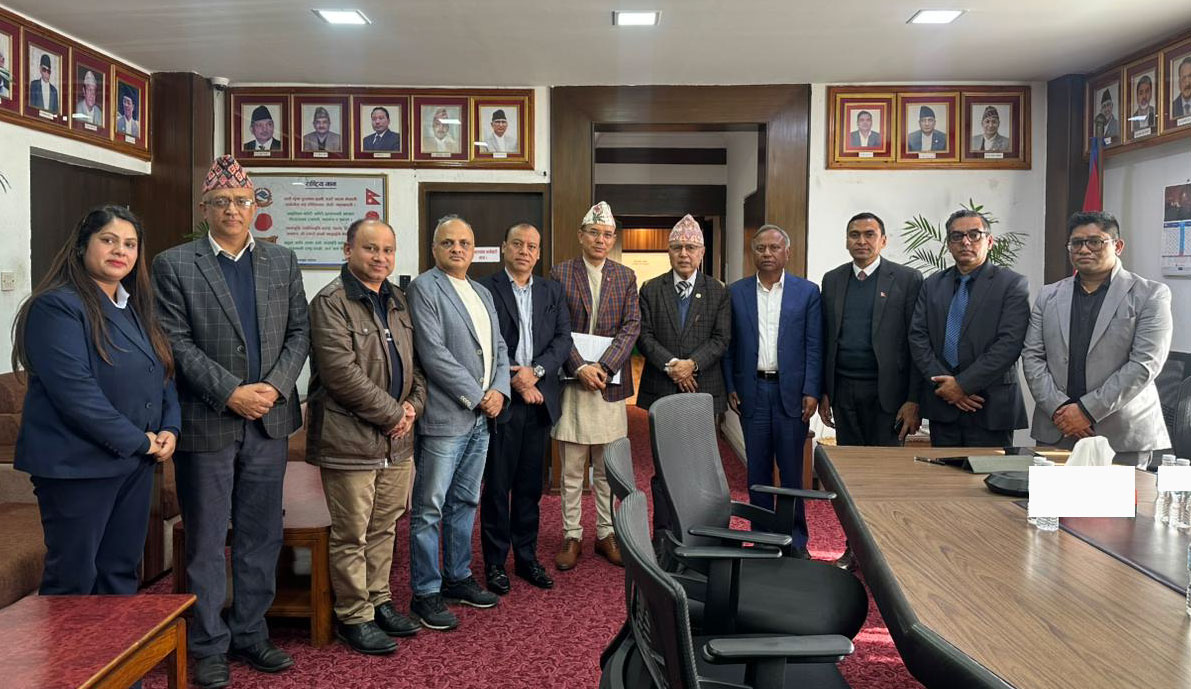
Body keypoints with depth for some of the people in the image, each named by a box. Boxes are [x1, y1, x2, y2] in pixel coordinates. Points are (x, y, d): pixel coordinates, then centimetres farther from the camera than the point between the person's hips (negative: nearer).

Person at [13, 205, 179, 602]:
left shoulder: (136, 309, 14)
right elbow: (75, 391, -21)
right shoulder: (57, 306, -12)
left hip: (137, 463, 8)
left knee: (121, 573, 15)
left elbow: (163, 374, 17)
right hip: (79, 464, -7)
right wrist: (138, 441, -17)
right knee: (73, 582, 3)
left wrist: (170, 429, 0)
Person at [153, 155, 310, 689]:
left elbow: (299, 331, 6)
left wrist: (275, 387, -9)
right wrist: (230, 393, -16)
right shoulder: (173, 265, -1)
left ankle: (250, 633, 27)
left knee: (260, 538, 12)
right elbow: (176, 342, -8)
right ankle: (208, 646, 21)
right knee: (206, 542, 7)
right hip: (207, 422, -3)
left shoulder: (282, 261, 10)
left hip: (269, 421, 4)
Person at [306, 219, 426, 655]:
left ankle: (379, 602, 32)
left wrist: (413, 404, 0)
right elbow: (341, 373, -20)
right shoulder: (331, 302, -11)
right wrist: (392, 413, -15)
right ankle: (354, 617, 18)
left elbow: (414, 362, 18)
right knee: (351, 536, 4)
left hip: (397, 439, 7)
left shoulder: (397, 301, 14)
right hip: (350, 439, -7)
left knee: (383, 529, 17)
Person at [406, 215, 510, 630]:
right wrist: (476, 397, -14)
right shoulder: (424, 287, -7)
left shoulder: (482, 293, 18)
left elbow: (498, 349, 17)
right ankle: (425, 593, 10)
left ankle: (458, 578, 29)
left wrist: (499, 391, -1)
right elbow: (434, 354, -16)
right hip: (444, 418, -8)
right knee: (429, 509, 0)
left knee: (464, 503, 17)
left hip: (481, 419, 8)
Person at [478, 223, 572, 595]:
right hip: (501, 399, -4)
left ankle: (526, 557, 24)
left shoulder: (552, 291, 12)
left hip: (539, 399, 4)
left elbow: (563, 339, 5)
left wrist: (535, 371, -10)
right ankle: (495, 562, 15)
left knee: (530, 484, 12)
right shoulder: (485, 289, -2)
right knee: (497, 485, 4)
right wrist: (513, 377, -15)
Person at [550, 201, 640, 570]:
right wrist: (580, 367, -15)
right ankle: (571, 536, 16)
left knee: (607, 469, 10)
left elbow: (632, 326, 0)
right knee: (572, 470, 6)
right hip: (571, 381, -2)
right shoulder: (560, 274, 1)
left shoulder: (625, 276, 8)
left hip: (610, 382, 2)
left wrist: (604, 366, -12)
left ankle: (606, 533, 22)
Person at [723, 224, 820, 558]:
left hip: (791, 390, -1)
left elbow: (814, 346, 0)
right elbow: (729, 344, 8)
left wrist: (811, 391, -6)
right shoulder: (736, 292, 6)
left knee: (791, 468, 3)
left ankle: (796, 540, 15)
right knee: (757, 468, 8)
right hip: (752, 390, 1)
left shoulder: (807, 292, 3)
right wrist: (730, 387, 2)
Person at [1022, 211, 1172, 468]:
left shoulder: (1150, 295, 0)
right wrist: (1058, 408, -9)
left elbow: (1144, 364, -9)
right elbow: (1032, 356, 5)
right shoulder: (1048, 296, 11)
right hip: (1055, 432, 3)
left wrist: (1087, 410, -13)